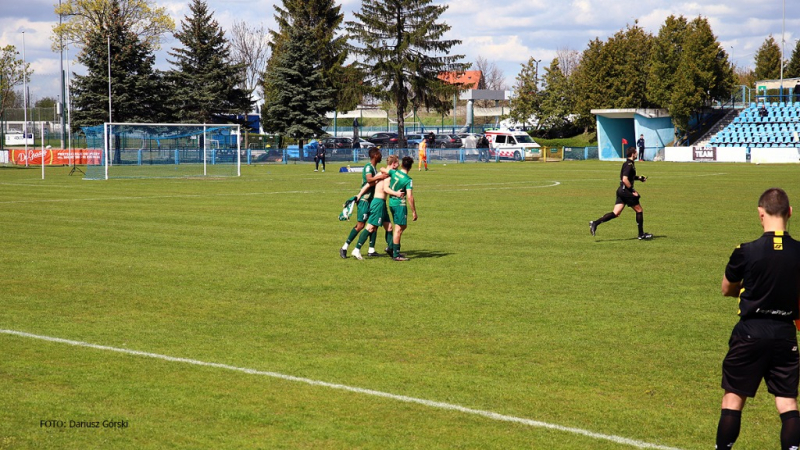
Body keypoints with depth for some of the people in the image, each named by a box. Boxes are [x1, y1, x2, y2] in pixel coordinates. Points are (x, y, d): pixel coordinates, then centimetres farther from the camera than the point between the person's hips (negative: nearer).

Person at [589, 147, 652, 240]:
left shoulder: (627, 163, 16)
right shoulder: (629, 165, -14)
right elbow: (625, 179, -24)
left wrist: (639, 178, 21)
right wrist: (632, 190, -19)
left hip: (621, 190, 9)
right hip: (626, 191, -9)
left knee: (616, 213, 1)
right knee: (639, 211, 5)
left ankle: (595, 223, -10)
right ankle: (641, 234, 12)